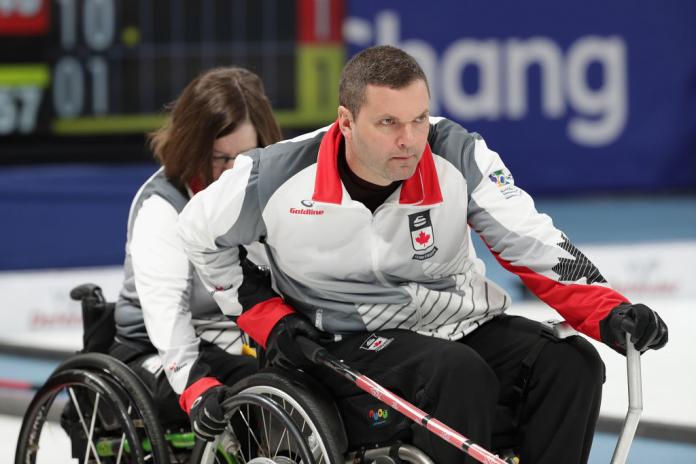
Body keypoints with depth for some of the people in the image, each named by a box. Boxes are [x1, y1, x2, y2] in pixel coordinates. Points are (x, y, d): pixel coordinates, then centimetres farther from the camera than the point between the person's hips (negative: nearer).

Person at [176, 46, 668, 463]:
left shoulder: (457, 155, -13)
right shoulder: (278, 177, -15)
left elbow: (531, 241, -10)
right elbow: (201, 232, 3)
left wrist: (609, 312, -23)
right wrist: (268, 318, -1)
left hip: (461, 324, 4)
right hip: (351, 344, -4)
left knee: (572, 364, -20)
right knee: (461, 372, -33)